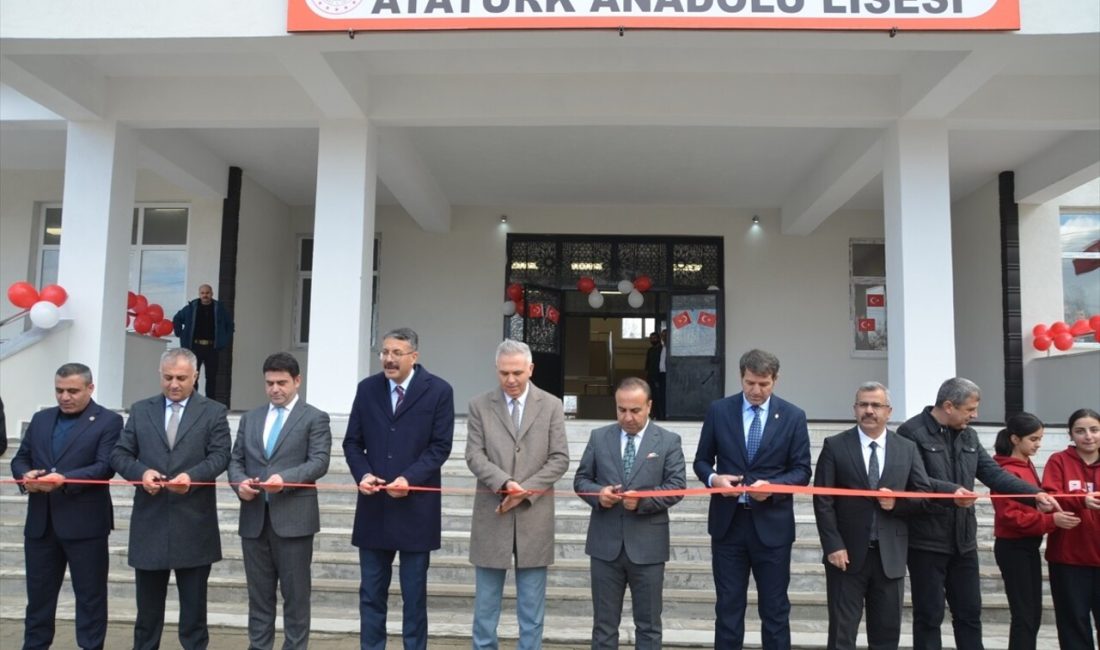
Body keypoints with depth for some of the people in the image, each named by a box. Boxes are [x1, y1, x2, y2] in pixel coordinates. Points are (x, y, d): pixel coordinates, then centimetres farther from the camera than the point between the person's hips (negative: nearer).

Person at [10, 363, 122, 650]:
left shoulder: (108, 421, -5)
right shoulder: (40, 419, 14)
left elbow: (105, 467, -14)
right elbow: (20, 458, 14)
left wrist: (64, 479, -25)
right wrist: (25, 475, -8)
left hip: (84, 523, -5)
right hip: (41, 523, 5)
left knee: (90, 595, 5)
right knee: (38, 593, 15)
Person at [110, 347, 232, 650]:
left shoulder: (213, 412, 3)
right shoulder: (140, 410, 10)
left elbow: (220, 456, -5)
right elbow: (119, 454, 7)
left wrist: (192, 476, -23)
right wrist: (141, 472, -13)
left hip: (193, 523, -2)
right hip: (149, 522, 2)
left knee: (194, 603, 8)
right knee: (148, 602, 13)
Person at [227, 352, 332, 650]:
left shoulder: (315, 418, 1)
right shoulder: (250, 418, 17)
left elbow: (319, 462, -9)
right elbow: (235, 459, 14)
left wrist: (285, 478, -24)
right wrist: (239, 481, -7)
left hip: (293, 518, -4)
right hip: (254, 519, 5)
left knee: (295, 594, 3)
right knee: (259, 594, 12)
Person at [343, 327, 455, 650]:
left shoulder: (438, 391, -4)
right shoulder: (367, 388, 6)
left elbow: (440, 446, -7)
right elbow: (352, 442, 8)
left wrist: (409, 479, -19)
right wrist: (362, 474, -10)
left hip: (415, 508, -3)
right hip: (374, 506, 3)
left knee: (414, 594, 8)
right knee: (371, 593, 11)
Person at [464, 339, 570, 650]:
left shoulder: (551, 406, 2)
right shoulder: (480, 406, 2)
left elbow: (559, 459, -2)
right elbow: (475, 456, -5)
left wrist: (525, 492, -13)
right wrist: (505, 482, -21)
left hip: (534, 517, 0)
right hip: (492, 516, 0)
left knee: (532, 605, 9)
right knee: (485, 603, 10)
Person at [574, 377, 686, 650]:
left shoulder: (669, 441, 0)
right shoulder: (599, 437, 5)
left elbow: (677, 487, -6)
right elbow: (581, 479, 8)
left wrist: (642, 500, -21)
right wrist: (598, 492, -13)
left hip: (647, 546, -1)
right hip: (605, 545, 2)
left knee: (648, 625, 10)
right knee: (604, 623, 11)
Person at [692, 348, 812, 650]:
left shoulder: (793, 416, -1)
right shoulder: (718, 411, 1)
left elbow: (802, 471, -1)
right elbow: (702, 460, 7)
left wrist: (772, 485, -19)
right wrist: (714, 477, -15)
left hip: (772, 524, -1)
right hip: (728, 522, 1)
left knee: (775, 608, 9)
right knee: (728, 605, 10)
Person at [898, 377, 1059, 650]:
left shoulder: (968, 435, 12)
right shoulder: (912, 432, -13)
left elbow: (993, 473, 8)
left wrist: (1034, 493, -3)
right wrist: (950, 490, -32)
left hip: (963, 539, 7)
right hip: (927, 540, -7)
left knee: (970, 613, 14)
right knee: (929, 615, 3)